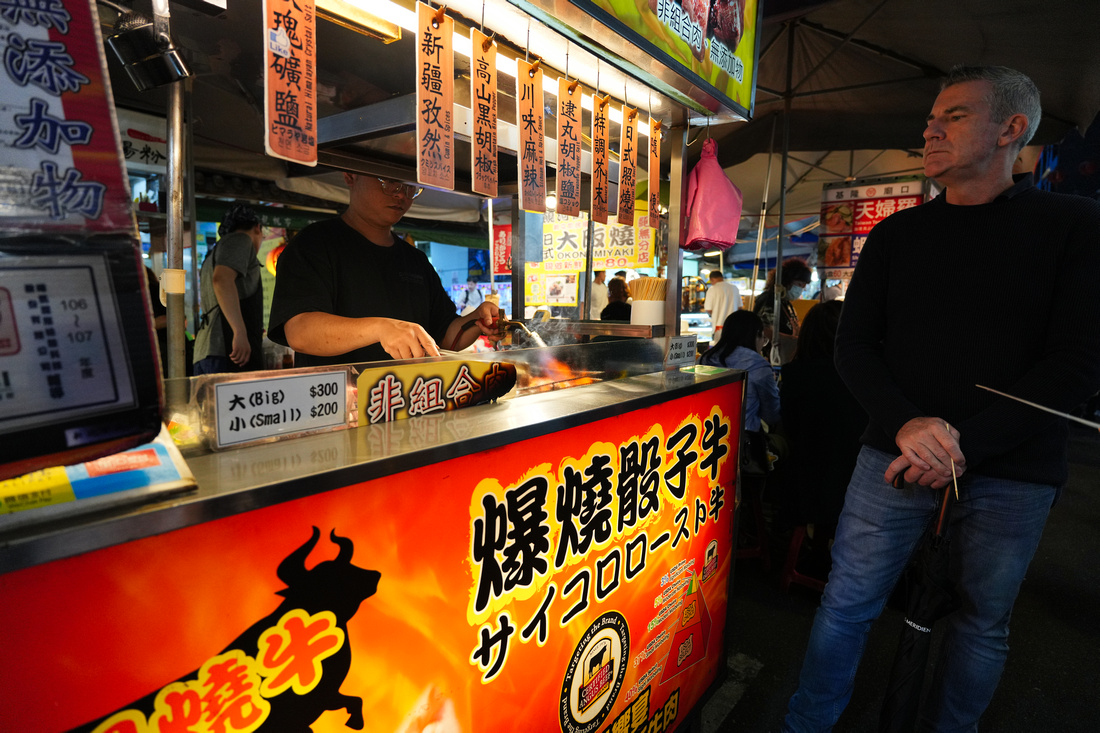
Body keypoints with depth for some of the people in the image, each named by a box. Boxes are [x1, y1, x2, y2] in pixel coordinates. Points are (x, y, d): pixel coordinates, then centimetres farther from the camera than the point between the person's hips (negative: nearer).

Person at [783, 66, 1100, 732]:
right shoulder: (897, 235, 7)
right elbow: (855, 344, 2)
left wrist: (963, 447, -18)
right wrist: (906, 424, -16)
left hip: (1013, 474, -1)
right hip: (895, 455, 1)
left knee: (983, 622, 14)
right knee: (847, 603, 6)